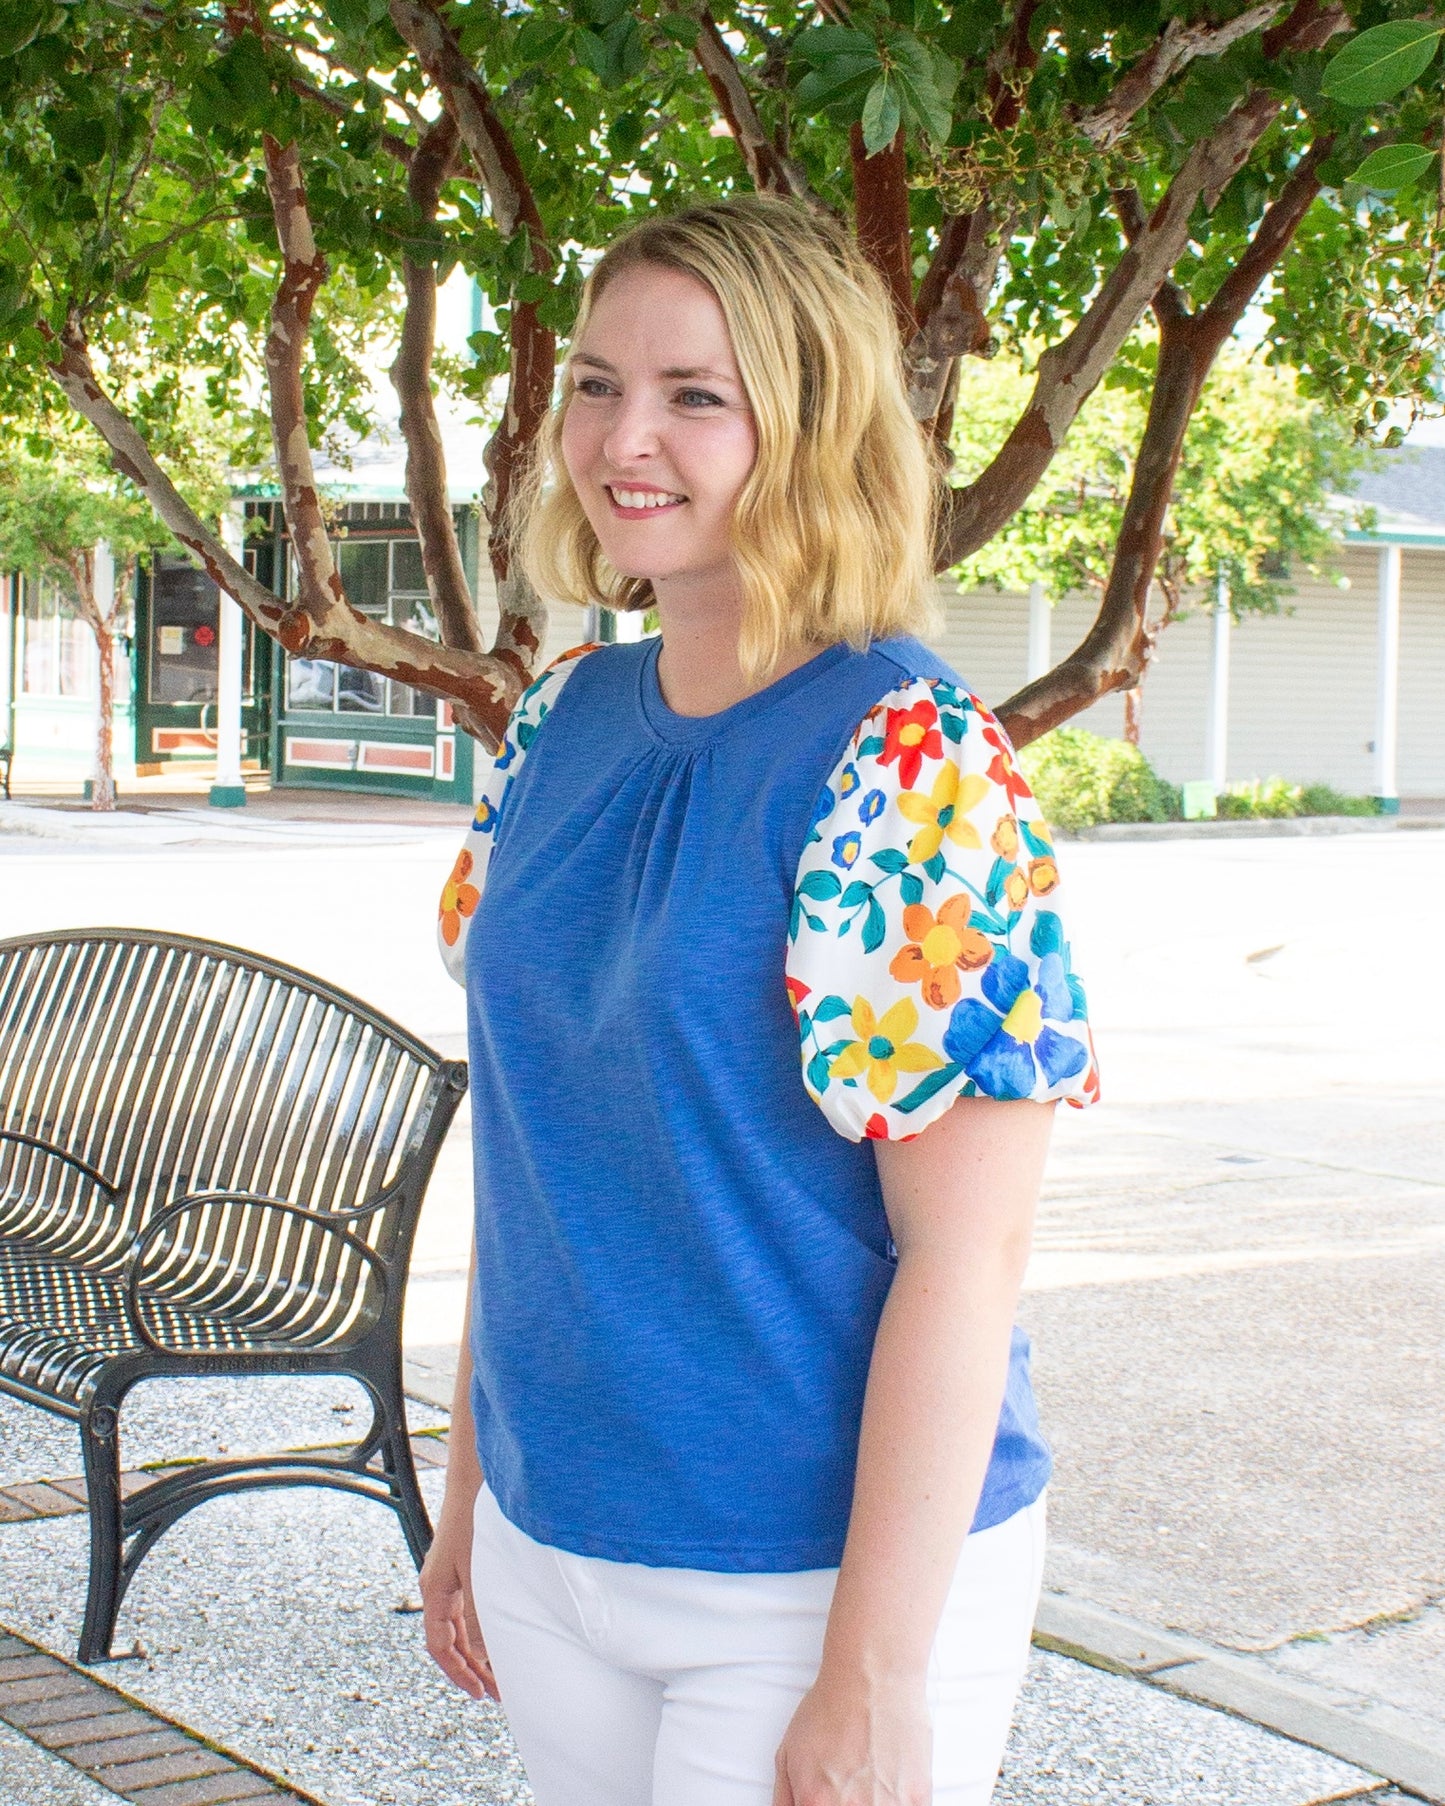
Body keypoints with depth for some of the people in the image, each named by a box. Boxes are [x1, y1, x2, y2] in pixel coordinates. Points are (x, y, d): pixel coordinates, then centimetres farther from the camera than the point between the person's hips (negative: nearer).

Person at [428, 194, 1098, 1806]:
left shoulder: (915, 764, -17)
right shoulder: (561, 728, 3)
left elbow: (967, 1251, -18)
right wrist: (471, 1491, 13)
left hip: (817, 1585, -6)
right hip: (550, 1548, 6)